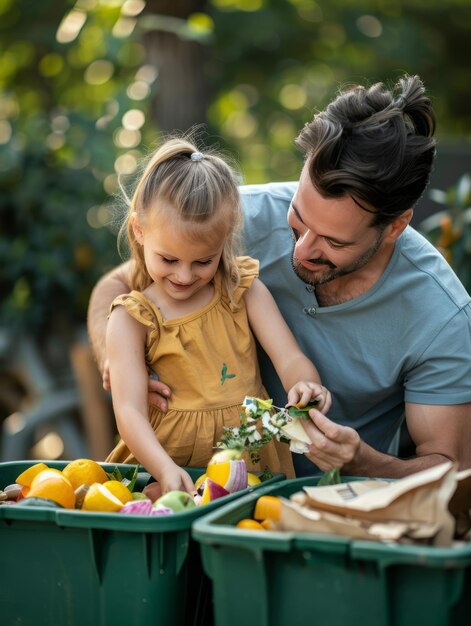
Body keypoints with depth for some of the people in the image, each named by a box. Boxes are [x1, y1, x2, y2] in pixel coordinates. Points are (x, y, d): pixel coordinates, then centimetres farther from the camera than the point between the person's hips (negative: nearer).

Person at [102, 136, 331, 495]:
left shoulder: (245, 291, 8)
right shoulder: (131, 320, 1)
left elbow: (290, 360, 1)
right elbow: (130, 411, -9)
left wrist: (305, 386, -24)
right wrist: (165, 469, -29)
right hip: (169, 462, -1)